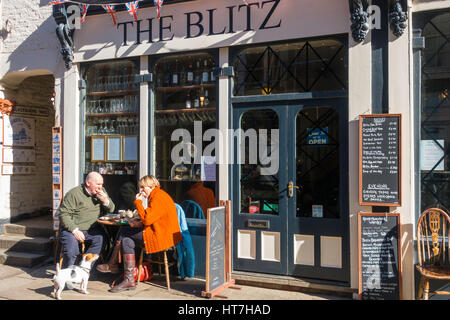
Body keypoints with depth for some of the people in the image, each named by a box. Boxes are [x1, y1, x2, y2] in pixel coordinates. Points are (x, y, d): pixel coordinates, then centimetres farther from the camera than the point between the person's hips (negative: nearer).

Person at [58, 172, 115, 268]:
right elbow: (64, 214, -13)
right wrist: (75, 230, -22)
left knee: (100, 239, -26)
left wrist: (105, 201, -10)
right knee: (71, 250, -28)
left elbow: (111, 209, 13)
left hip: (91, 229, 4)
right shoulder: (74, 193, -10)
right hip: (71, 229, -4)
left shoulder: (101, 191, 8)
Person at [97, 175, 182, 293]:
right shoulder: (155, 196, 19)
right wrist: (139, 223, 2)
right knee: (127, 240, 0)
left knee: (124, 232, -6)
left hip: (161, 237, -10)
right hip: (158, 234, 10)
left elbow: (147, 219, -22)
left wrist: (138, 202, -13)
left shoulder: (158, 197, -15)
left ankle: (112, 264, 8)